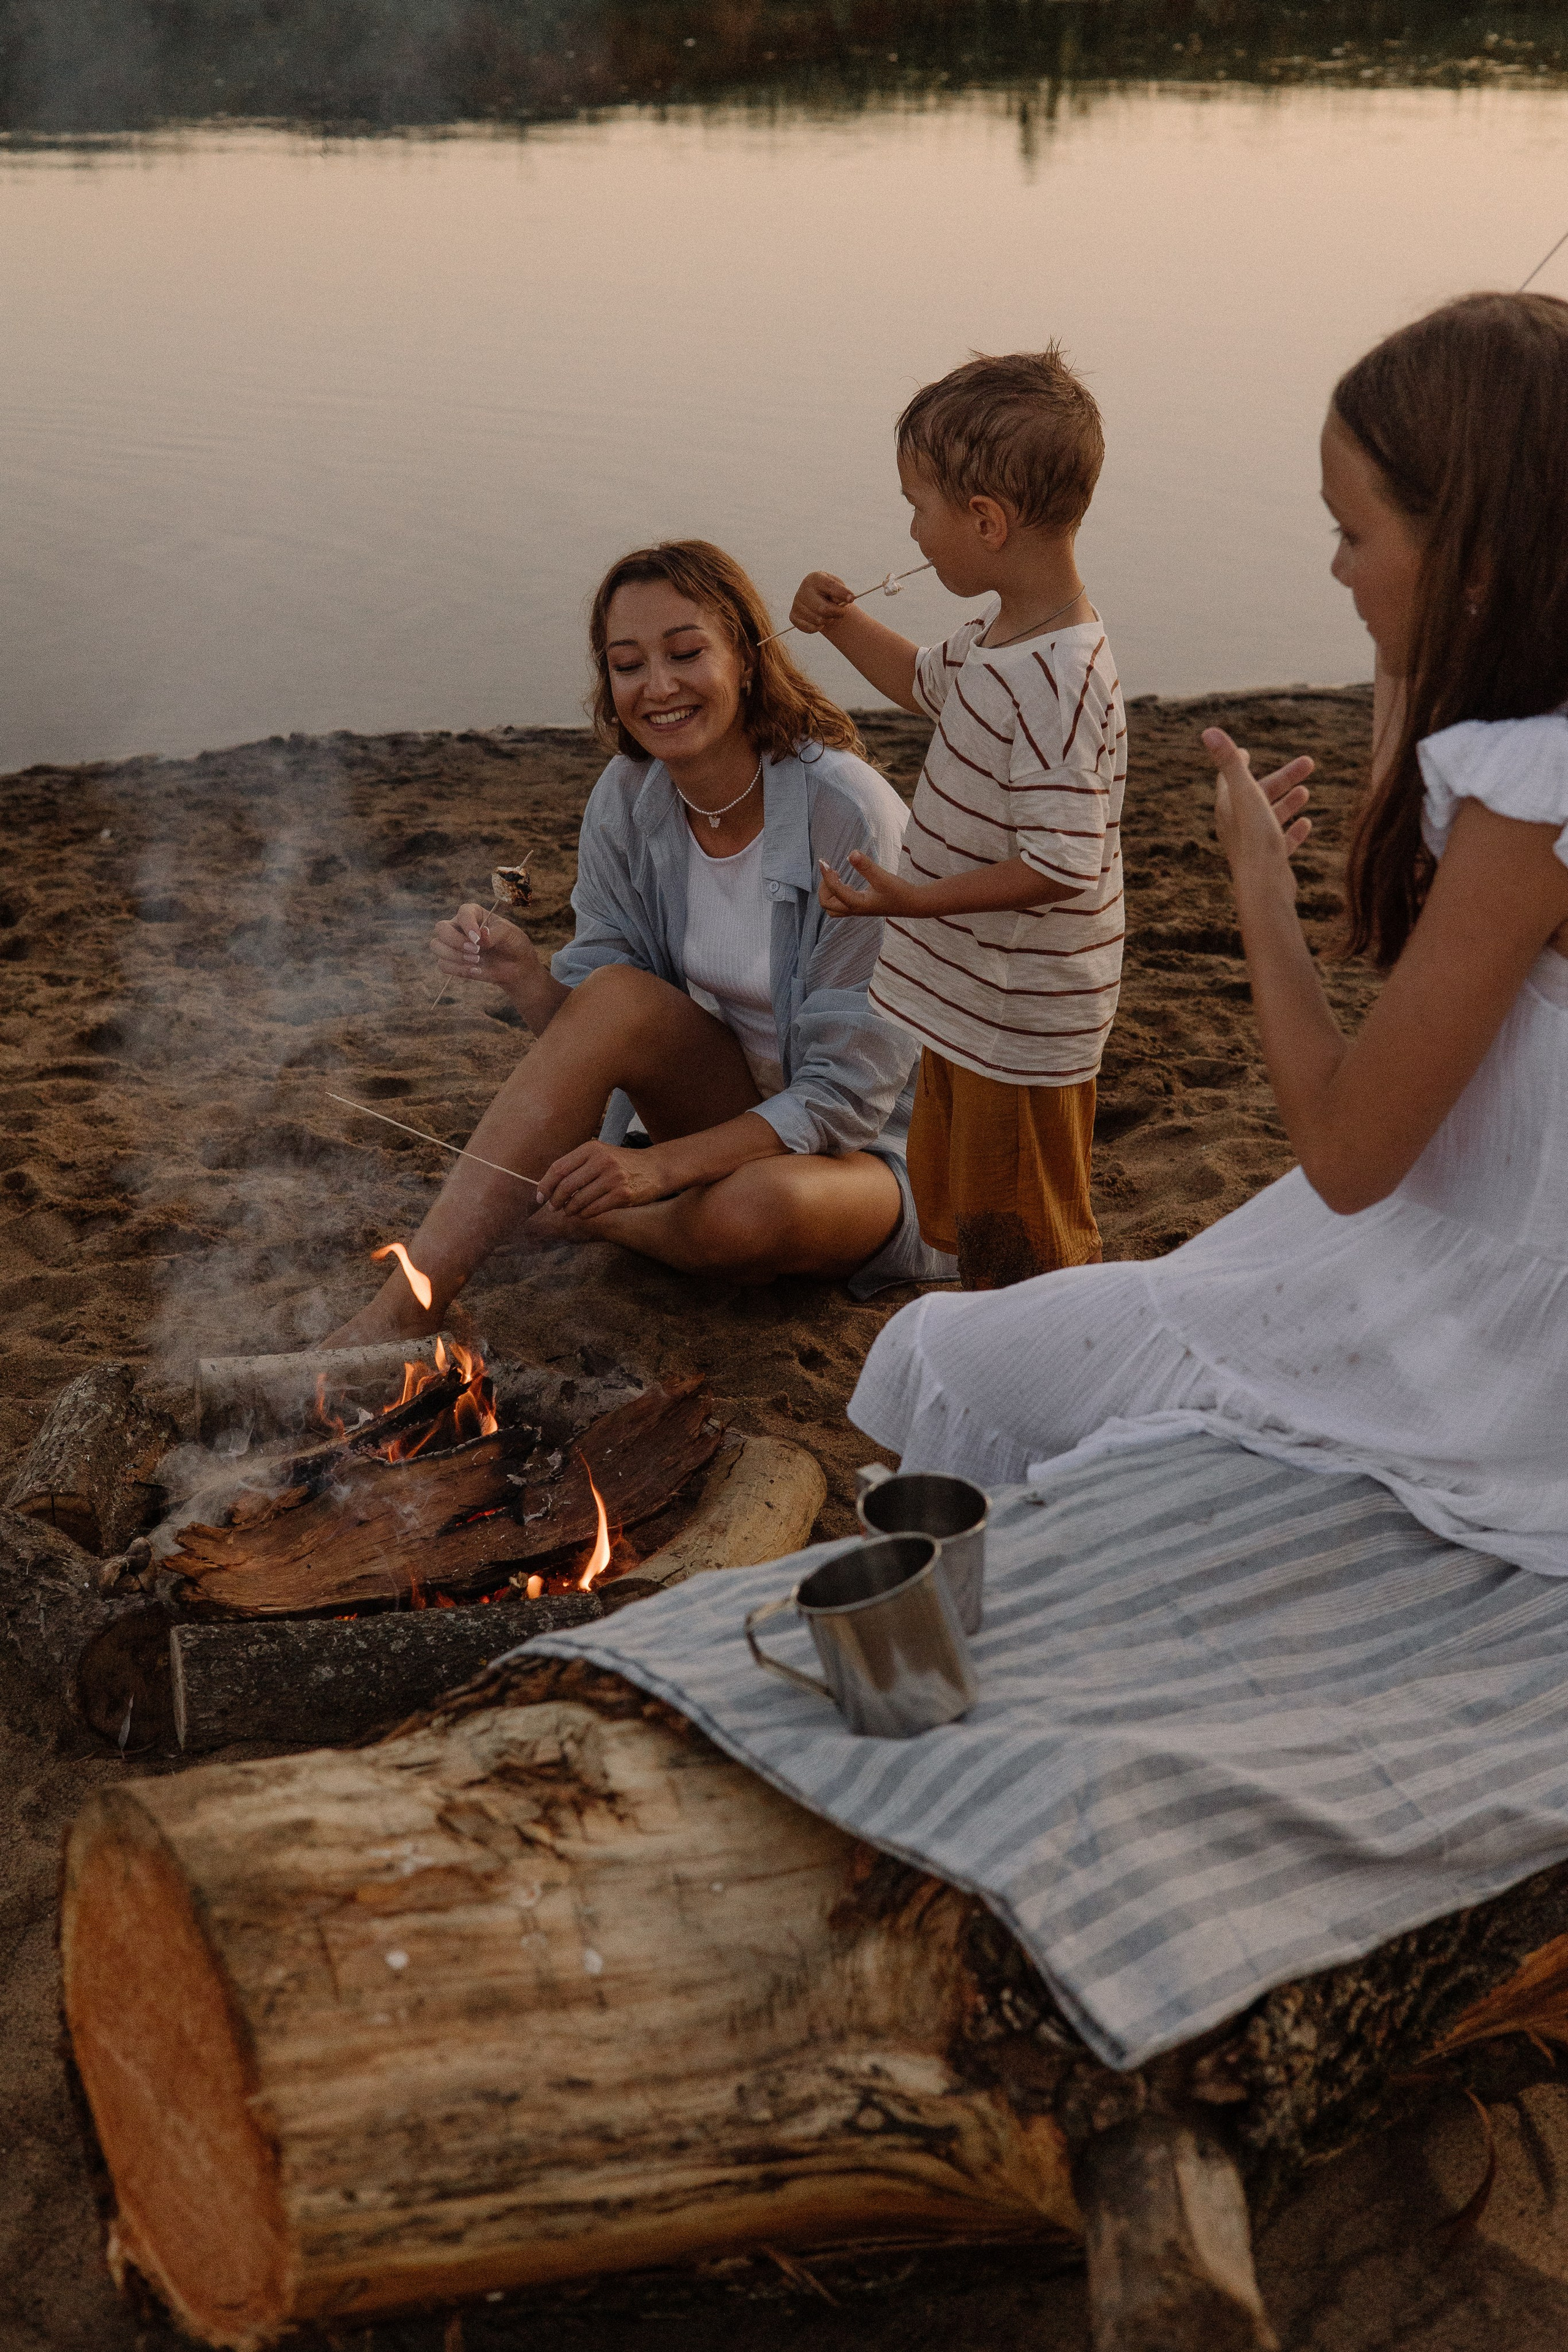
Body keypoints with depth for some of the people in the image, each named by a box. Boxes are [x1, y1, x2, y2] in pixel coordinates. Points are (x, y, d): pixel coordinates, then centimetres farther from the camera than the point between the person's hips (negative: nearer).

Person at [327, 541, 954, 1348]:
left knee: (753, 1213, -38)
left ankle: (562, 1217, -6)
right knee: (617, 993, -25)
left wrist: (663, 1165, -33)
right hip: (728, 1108, 5)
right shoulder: (627, 800, -6)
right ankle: (404, 1305, -24)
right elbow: (593, 1030, -2)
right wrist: (524, 977, -24)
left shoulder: (848, 812, -23)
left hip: (871, 1149, -4)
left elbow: (851, 1088, -23)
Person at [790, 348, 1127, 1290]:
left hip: (1022, 1028, -10)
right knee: (957, 1206, 26)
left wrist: (915, 898, -33)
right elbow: (927, 682, 25)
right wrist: (842, 624, 14)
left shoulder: (1058, 682, -29)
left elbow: (1062, 866, -32)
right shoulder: (1001, 638, 2)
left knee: (1020, 1249, 6)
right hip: (968, 1001, 10)